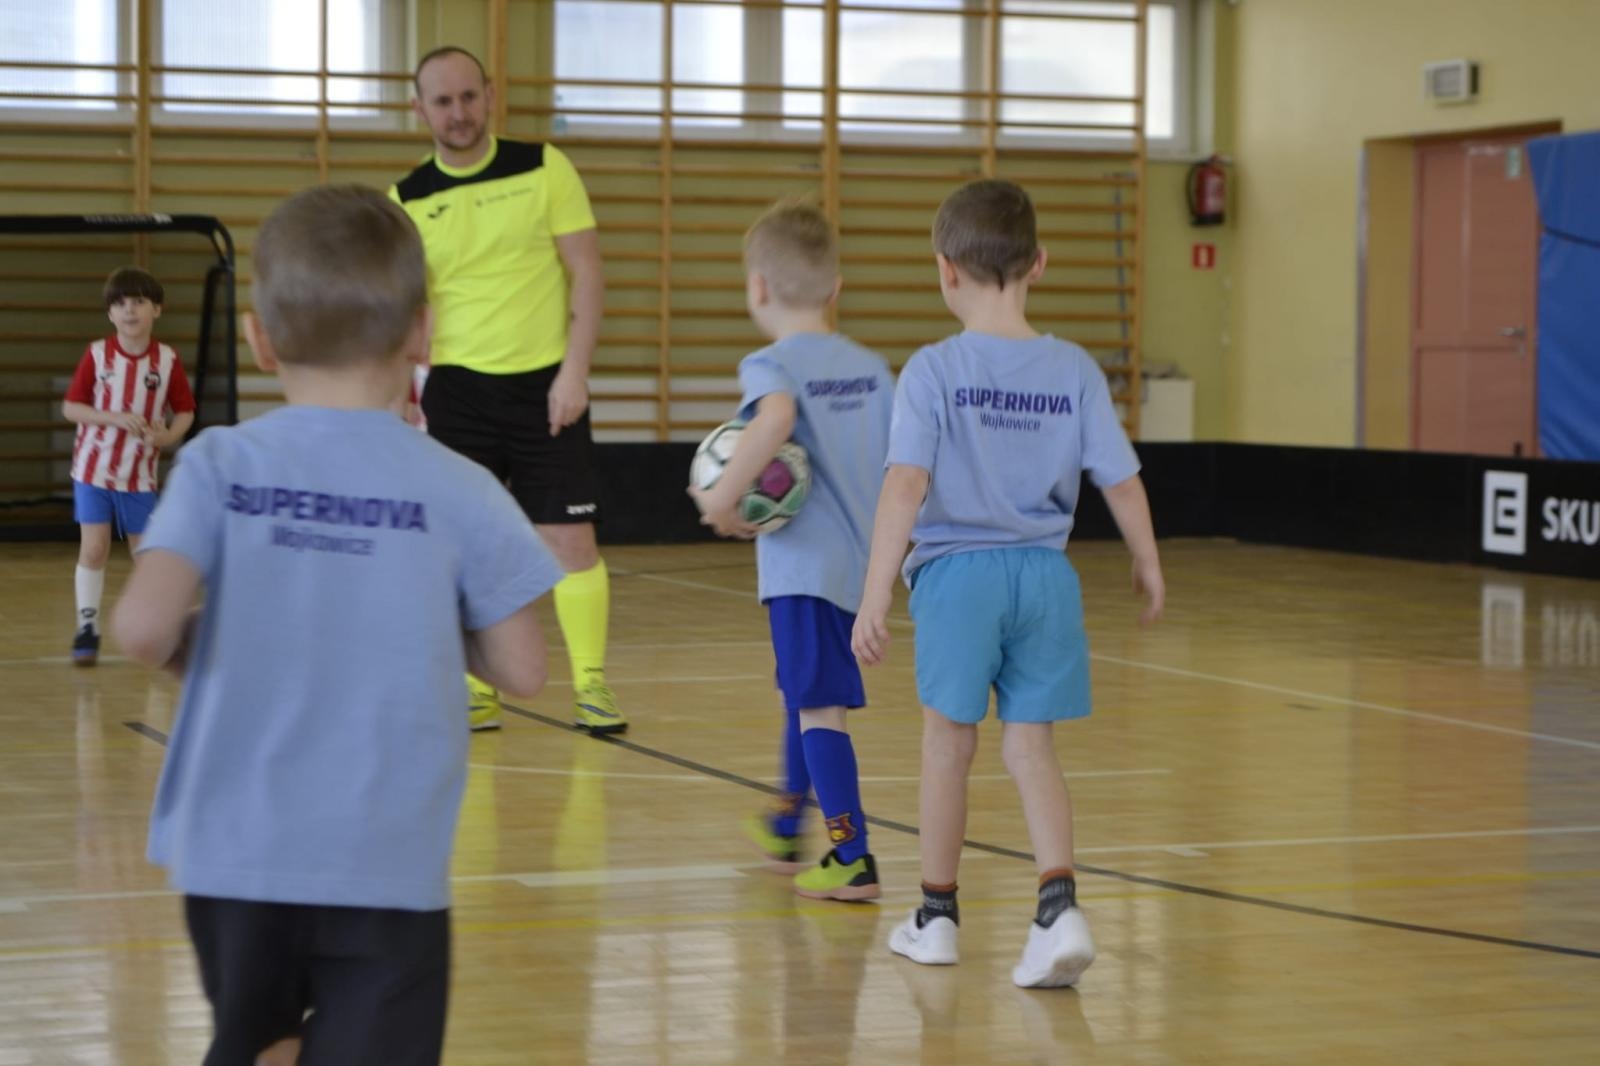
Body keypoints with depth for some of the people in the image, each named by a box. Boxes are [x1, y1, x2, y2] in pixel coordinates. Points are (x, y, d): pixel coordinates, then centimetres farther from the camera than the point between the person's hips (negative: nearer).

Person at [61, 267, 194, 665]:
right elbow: (70, 407, -6)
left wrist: (170, 435, -19)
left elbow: (184, 411, 3)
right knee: (93, 549, -3)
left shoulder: (167, 360, -6)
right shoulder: (97, 355, -8)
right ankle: (87, 627, 8)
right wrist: (115, 418, -21)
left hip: (140, 473, 1)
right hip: (94, 468, -1)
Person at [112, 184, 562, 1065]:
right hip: (389, 863, -2)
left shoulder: (221, 465, -5)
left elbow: (143, 630, -15)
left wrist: (189, 646, 7)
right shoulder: (459, 493, -5)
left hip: (235, 852, 2)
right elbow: (520, 668, -1)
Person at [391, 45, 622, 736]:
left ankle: (591, 686, 8)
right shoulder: (407, 200, 2)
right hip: (458, 387, 2)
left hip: (545, 386, -1)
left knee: (569, 538, -2)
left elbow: (586, 272, -2)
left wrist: (575, 373, -10)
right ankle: (475, 692, 12)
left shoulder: (543, 168, -2)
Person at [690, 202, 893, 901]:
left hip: (803, 563, -8)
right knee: (804, 693, 25)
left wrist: (723, 499, -27)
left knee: (818, 706, -7)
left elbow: (776, 417, -33)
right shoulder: (871, 367, 10)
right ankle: (787, 827, 42)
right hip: (863, 560, 8)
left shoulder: (770, 365, -11)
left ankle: (852, 857, -11)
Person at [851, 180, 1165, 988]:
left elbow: (906, 485, -16)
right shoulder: (1075, 370, 0)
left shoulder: (934, 371, -9)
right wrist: (1147, 564, 18)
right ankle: (1060, 904, -13)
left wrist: (876, 594, -16)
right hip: (1045, 574, 2)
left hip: (957, 572, -2)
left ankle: (937, 914, 26)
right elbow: (1122, 480, 3)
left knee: (948, 744, 13)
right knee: (1030, 748, 8)